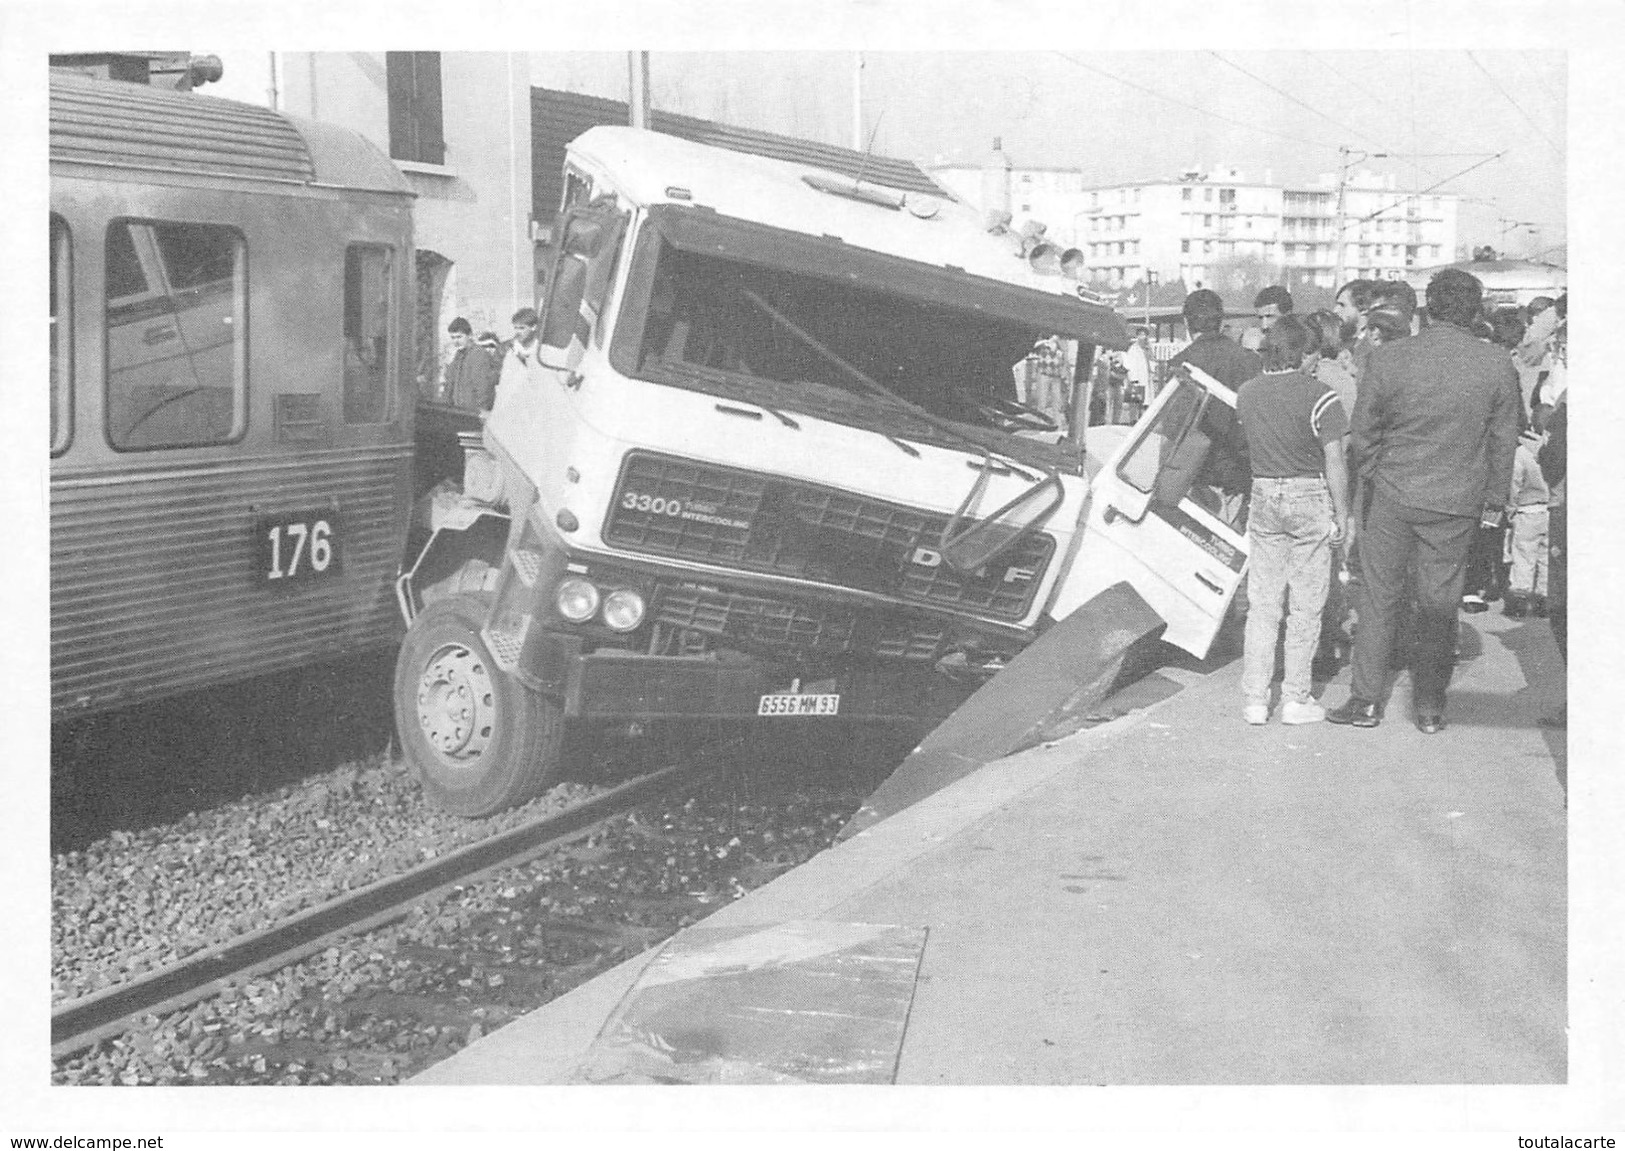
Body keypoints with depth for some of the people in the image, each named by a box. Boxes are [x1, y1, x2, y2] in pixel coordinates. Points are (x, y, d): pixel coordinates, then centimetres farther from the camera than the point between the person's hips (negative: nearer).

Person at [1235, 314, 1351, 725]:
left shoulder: (1246, 393, 2)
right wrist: (1341, 515, -5)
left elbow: (1250, 444, 9)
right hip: (1309, 497, -4)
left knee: (1261, 605, 9)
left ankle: (1254, 700, 10)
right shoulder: (1317, 395, -13)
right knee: (1305, 606, 5)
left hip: (1263, 495, 4)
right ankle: (1296, 699, 9)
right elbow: (1334, 462, -11)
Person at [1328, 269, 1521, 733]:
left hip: (1393, 494, 0)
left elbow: (1363, 432, 1)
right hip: (1457, 503, 1)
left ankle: (1366, 700, 14)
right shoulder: (1496, 365, -6)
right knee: (1440, 605, 10)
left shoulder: (1386, 359, -8)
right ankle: (1430, 708, 17)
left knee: (1378, 599, 11)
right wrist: (1493, 501, 13)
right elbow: (1503, 440, 3)